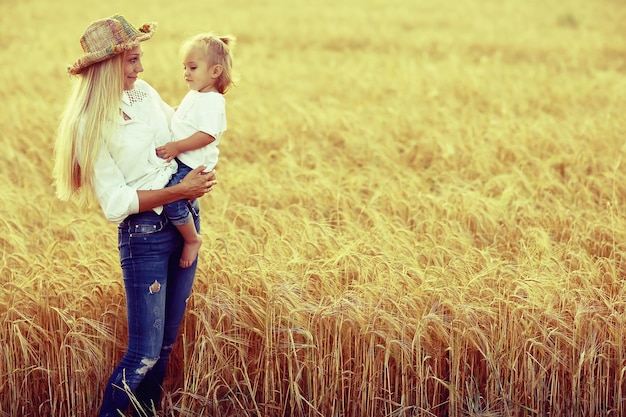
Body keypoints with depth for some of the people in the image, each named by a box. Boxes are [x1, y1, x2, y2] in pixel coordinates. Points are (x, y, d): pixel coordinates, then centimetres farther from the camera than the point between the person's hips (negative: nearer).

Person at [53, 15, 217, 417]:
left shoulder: (145, 93, 4)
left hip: (185, 221, 7)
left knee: (166, 342, 14)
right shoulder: (91, 126, -15)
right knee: (144, 353, -6)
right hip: (144, 236, -7)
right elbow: (116, 202, -17)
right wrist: (180, 191, -19)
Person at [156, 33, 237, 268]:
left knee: (172, 200, -22)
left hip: (193, 165, -10)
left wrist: (177, 147, -26)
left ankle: (192, 240, -3)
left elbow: (208, 135, -25)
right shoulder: (193, 96, 15)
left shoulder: (213, 102, -16)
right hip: (178, 160, 10)